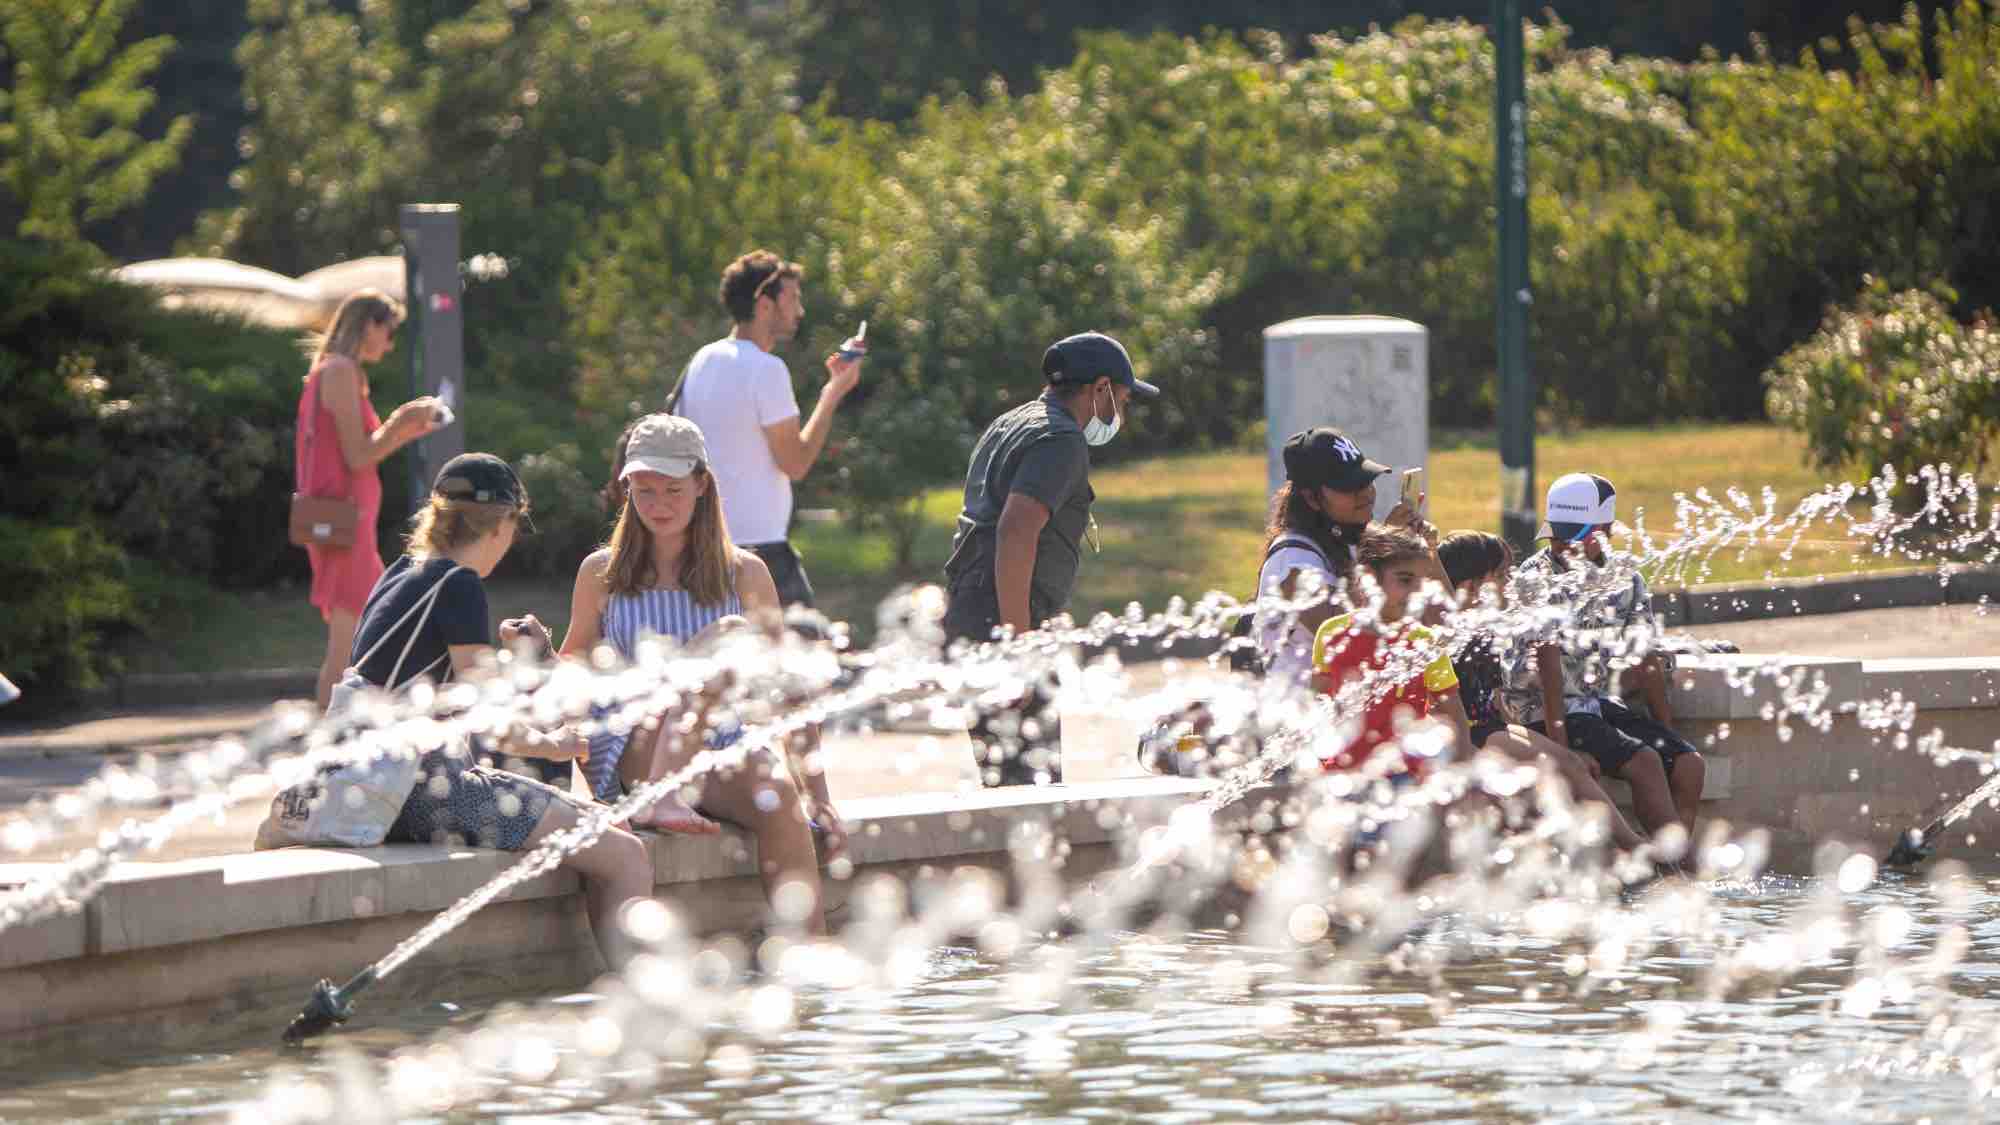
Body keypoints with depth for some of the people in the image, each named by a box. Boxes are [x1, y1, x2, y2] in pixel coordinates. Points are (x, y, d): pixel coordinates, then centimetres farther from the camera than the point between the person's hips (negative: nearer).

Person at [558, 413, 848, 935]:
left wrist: (818, 795, 0)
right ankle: (665, 800, -40)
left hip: (721, 757, 2)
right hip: (632, 765, -2)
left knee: (779, 802, -35)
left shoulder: (744, 574, 11)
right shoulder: (602, 574, 11)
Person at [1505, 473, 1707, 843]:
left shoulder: (1624, 575, 6)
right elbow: (1548, 658, -18)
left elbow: (1647, 660, 9)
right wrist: (1557, 735, -24)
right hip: (1549, 710, -6)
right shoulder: (1535, 579, -10)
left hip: (1602, 702, 6)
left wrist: (1667, 728, 5)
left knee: (1690, 765, -11)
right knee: (1643, 762, -25)